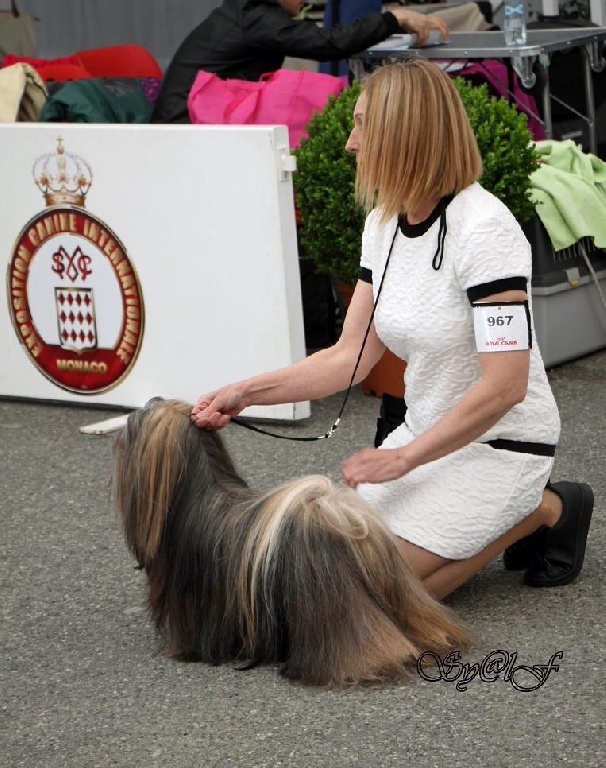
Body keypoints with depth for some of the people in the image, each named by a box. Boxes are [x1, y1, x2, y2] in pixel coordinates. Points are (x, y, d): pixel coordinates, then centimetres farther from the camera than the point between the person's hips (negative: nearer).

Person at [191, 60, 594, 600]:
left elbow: (504, 386, -25)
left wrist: (404, 457, -22)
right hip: (426, 433, 8)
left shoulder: (483, 228, -23)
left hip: (500, 445, -8)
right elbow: (351, 356, 2)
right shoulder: (385, 223, 2)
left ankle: (542, 510, 2)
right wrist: (246, 393, -9)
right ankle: (512, 515, 13)